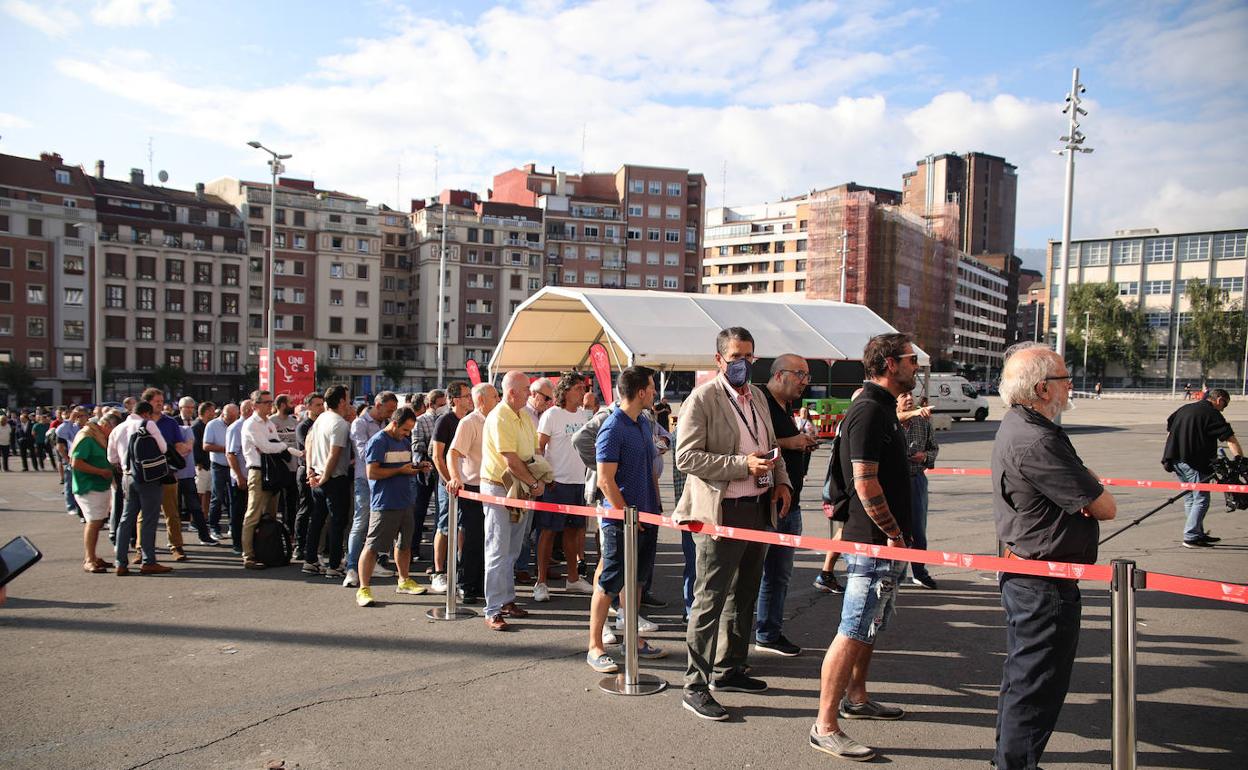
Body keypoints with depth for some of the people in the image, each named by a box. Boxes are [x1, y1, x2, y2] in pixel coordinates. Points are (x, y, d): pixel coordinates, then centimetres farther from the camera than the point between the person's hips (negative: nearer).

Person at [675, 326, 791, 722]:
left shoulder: (758, 397, 13)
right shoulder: (702, 398, -12)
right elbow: (686, 457, -19)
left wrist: (781, 480, 5)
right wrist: (743, 465, -24)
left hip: (759, 510, 8)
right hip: (721, 514, -8)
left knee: (743, 598, 18)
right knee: (710, 600, -2)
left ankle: (728, 670, 34)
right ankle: (695, 686, 9)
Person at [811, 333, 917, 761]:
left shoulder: (883, 408, 15)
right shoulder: (870, 411, -18)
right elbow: (865, 484, -24)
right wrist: (894, 533, -16)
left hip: (884, 540, 11)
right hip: (874, 542, -11)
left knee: (869, 628, 21)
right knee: (853, 632, -7)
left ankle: (855, 699, 36)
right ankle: (825, 728, -1)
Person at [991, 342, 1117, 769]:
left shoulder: (1018, 426, 8)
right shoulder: (1035, 442, -26)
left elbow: (1082, 472, 12)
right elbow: (1105, 508, -21)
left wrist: (1089, 483, -11)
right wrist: (1097, 495, 1)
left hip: (1022, 573, 11)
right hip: (1045, 584, -11)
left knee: (1022, 675, 23)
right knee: (1037, 684, 1)